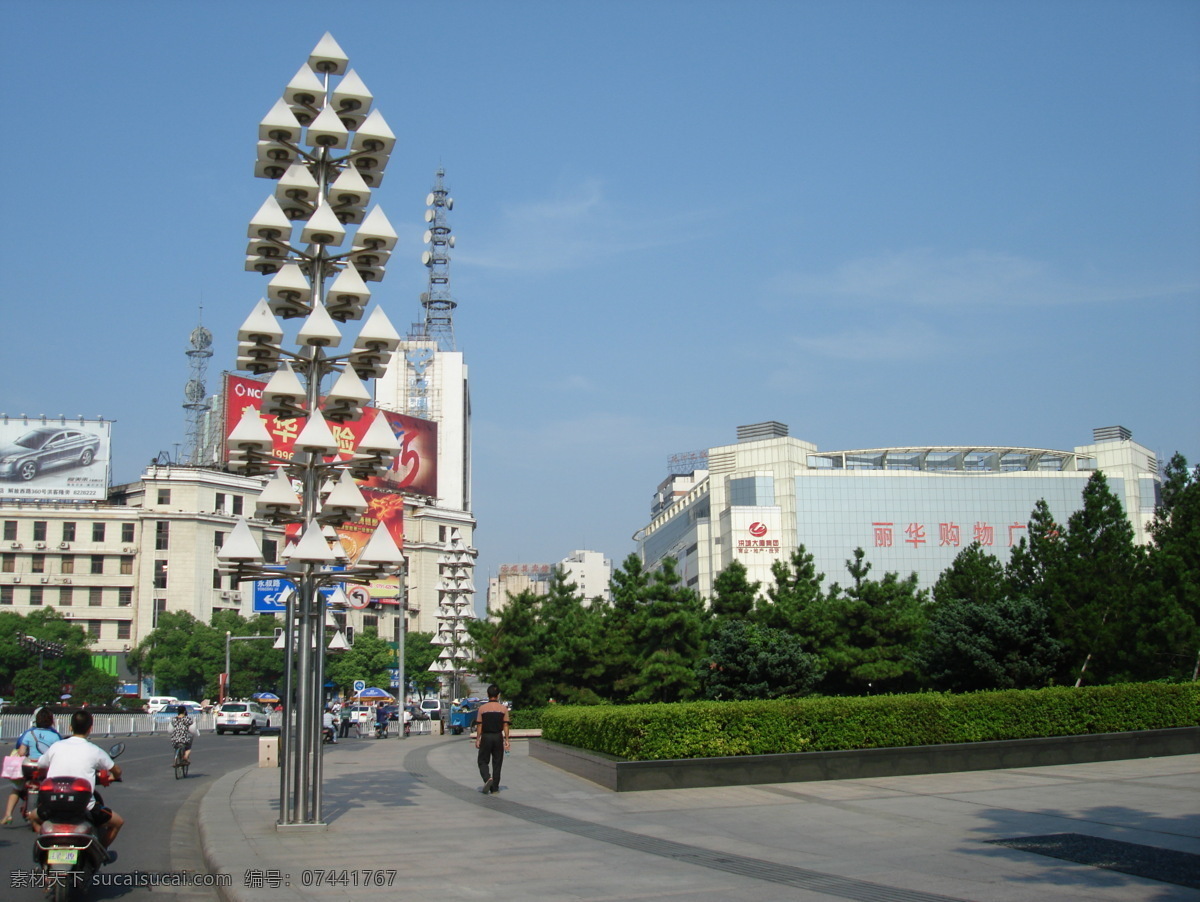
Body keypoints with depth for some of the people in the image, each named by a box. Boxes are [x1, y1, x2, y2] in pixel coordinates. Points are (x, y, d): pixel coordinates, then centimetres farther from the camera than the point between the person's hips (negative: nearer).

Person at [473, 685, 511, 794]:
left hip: (486, 737, -1)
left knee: (483, 761, 9)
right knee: (497, 763, 9)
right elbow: (505, 725, -2)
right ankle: (495, 788, 11)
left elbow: (479, 725, -3)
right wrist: (506, 740, 3)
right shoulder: (503, 708, -2)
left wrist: (477, 739, 5)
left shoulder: (482, 708, -4)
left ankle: (488, 778, -17)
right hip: (498, 737, 1)